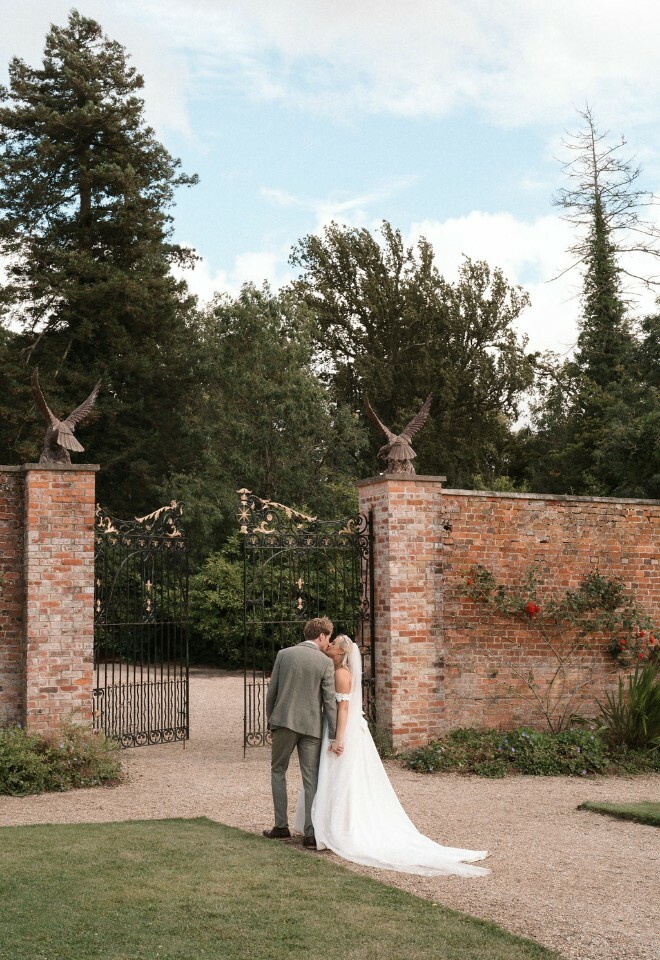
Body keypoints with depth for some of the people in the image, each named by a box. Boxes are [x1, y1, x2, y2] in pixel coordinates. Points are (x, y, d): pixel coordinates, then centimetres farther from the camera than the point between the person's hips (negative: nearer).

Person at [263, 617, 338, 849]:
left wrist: (270, 721, 17)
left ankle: (281, 827, 14)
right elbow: (330, 702, -6)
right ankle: (311, 833, 1)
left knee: (278, 771, 16)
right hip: (312, 726, -1)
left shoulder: (284, 654, 2)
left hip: (284, 722, 1)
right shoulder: (325, 663, -4)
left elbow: (271, 691, 5)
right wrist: (333, 737, -4)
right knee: (311, 779, 5)